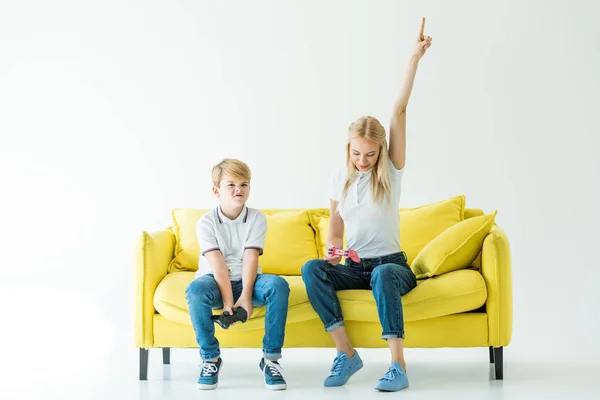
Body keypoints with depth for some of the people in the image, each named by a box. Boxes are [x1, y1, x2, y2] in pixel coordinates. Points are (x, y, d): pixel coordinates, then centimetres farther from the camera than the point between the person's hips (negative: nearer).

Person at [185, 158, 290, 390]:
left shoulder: (257, 219, -2)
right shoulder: (206, 223, -7)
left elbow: (250, 258, -12)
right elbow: (217, 264, -16)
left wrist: (246, 296, -22)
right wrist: (227, 301, -24)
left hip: (247, 281, 2)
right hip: (215, 280, -1)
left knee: (279, 285, -30)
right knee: (195, 291, -36)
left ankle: (271, 359, -21)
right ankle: (210, 358, -17)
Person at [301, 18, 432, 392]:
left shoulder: (391, 171, -2)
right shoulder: (340, 179, 7)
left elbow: (400, 111, -11)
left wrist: (415, 59, -19)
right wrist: (333, 250, -10)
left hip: (391, 264, -3)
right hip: (353, 267, 3)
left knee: (383, 274, -40)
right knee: (312, 268, -27)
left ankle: (398, 365, -38)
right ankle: (346, 353, -26)